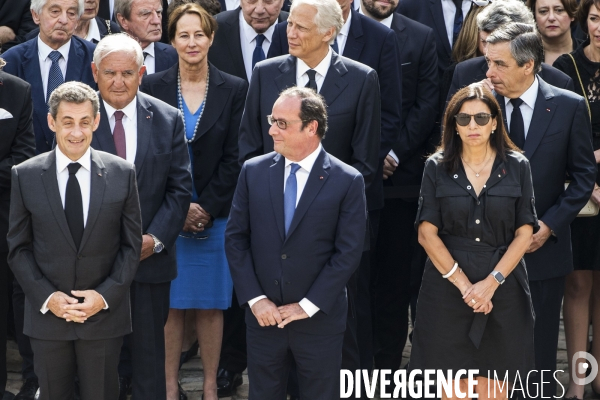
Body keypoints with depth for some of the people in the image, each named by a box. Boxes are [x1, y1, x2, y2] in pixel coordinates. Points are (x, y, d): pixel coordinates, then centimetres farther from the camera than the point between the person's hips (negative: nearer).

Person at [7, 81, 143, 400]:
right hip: (47, 315, 0)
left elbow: (131, 245, 1)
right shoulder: (25, 176, -2)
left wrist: (105, 295, -10)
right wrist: (47, 297, -11)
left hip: (104, 314, 0)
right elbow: (18, 248, 1)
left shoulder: (122, 174, -1)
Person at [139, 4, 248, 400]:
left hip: (215, 214, 0)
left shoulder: (234, 89, 2)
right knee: (170, 303, 1)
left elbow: (233, 158, 0)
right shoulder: (154, 86, 2)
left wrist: (207, 208, -8)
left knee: (211, 303, 4)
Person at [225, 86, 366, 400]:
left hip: (319, 320, -2)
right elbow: (235, 238, 2)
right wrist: (254, 299, -6)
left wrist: (308, 306, -12)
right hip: (263, 315, 2)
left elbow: (348, 252, -9)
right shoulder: (253, 171, 1)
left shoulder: (347, 181, -7)